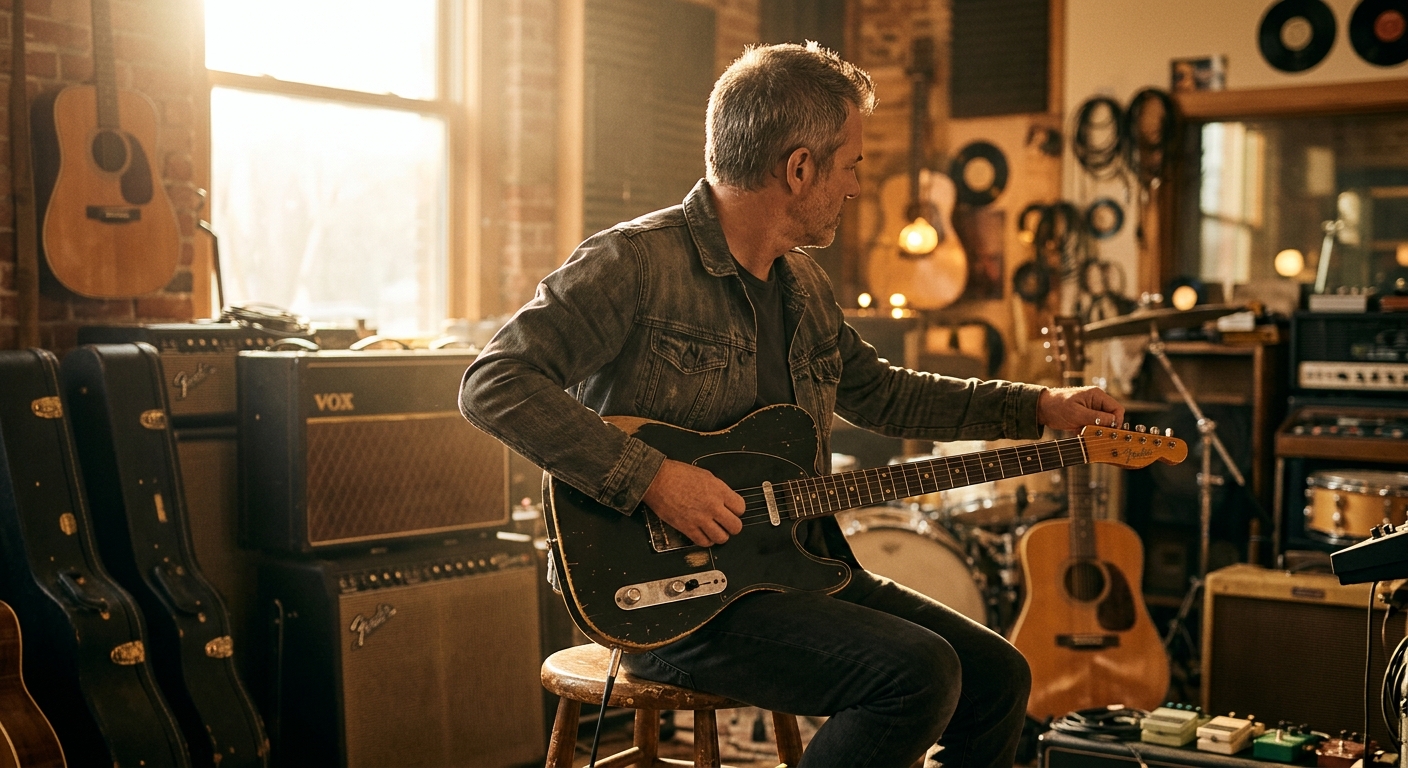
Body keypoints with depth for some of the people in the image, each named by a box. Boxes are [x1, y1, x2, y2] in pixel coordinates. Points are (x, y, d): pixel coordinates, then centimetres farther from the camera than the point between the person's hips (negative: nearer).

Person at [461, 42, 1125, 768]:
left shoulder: (804, 285, 13)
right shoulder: (636, 263, -14)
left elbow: (879, 391, 26)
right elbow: (492, 383, -21)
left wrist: (1041, 407, 24)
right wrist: (650, 477, -28)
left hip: (795, 565, 9)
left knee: (996, 676, 5)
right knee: (917, 673, -24)